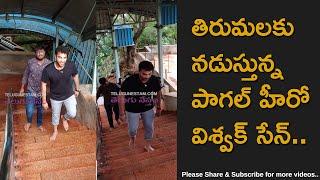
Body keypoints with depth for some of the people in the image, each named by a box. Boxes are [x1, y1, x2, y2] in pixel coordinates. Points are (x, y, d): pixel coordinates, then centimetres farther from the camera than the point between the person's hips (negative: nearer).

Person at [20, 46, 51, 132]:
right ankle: (29, 122, 29)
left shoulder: (49, 63, -10)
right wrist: (22, 87, 7)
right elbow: (25, 75, 3)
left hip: (42, 91, 1)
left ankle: (39, 124, 42)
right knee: (29, 110, -4)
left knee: (40, 109, 17)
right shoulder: (30, 62, -9)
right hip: (31, 90, -1)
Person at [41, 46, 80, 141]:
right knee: (55, 115, 19)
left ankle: (64, 118, 29)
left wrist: (77, 89, 10)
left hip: (69, 95, 1)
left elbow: (75, 76, -3)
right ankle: (55, 131, 50)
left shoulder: (71, 65, -25)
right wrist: (44, 101, -9)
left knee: (72, 114, -9)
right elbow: (43, 85, -16)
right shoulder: (48, 69, -30)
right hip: (55, 97, -1)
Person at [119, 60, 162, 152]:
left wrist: (159, 108, 7)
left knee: (149, 127, 9)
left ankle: (148, 145, 35)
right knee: (132, 129, 6)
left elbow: (158, 93, -2)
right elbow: (122, 97, -20)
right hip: (132, 109, -2)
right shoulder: (129, 81, -32)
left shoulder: (155, 80, -22)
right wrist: (122, 113, -15)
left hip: (148, 108, 2)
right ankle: (132, 137, 43)